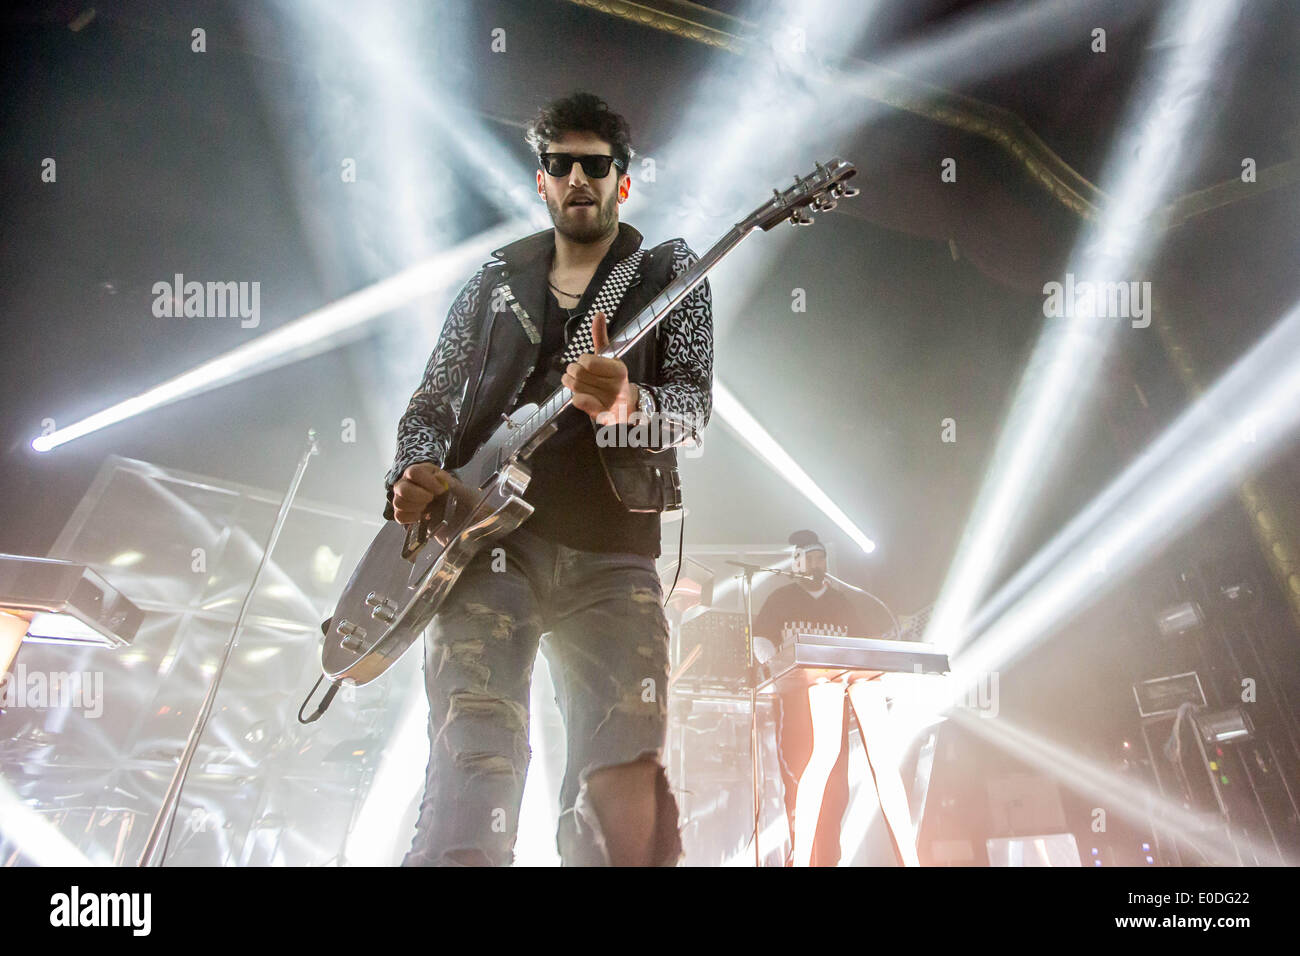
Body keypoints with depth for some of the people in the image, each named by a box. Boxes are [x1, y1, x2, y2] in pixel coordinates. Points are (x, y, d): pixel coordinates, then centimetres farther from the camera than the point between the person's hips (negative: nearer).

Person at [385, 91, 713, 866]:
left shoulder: (669, 274, 11)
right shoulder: (497, 278, 19)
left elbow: (694, 406, -4)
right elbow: (432, 400, 19)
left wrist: (625, 407, -26)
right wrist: (414, 472, -3)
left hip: (610, 556, -1)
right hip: (487, 542, 2)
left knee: (630, 788, -8)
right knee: (473, 763, -11)